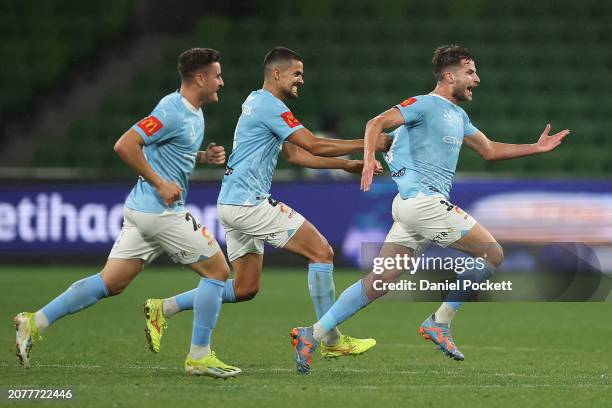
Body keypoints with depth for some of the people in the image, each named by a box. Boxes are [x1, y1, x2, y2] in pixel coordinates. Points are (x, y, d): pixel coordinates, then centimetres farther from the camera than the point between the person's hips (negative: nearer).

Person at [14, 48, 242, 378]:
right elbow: (125, 145, -22)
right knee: (217, 270, -1)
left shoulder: (193, 113, 14)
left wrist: (204, 157, 9)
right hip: (160, 211, -10)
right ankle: (199, 357, 3)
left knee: (110, 283, 8)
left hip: (142, 211, 10)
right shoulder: (172, 112, -16)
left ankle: (36, 323, 4)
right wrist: (160, 184, -20)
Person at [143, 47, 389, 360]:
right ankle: (332, 341, -6)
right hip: (249, 202, -10)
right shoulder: (270, 105, -12)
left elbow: (295, 154, 22)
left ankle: (163, 309, 12)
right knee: (321, 252, -8)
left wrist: (346, 165, 16)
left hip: (234, 204, 10)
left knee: (245, 288, 12)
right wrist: (366, 144, -7)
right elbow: (314, 146, -15)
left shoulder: (257, 102, 19)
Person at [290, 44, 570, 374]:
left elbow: (489, 150, 31)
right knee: (492, 254, -4)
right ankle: (439, 322, -3)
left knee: (379, 282, 4)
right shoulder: (426, 104, -6)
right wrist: (369, 159, -30)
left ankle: (312, 335, 1)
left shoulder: (458, 116, 23)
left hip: (413, 206, 9)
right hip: (422, 199, -9)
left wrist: (536, 148, 25)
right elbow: (376, 123, -14)